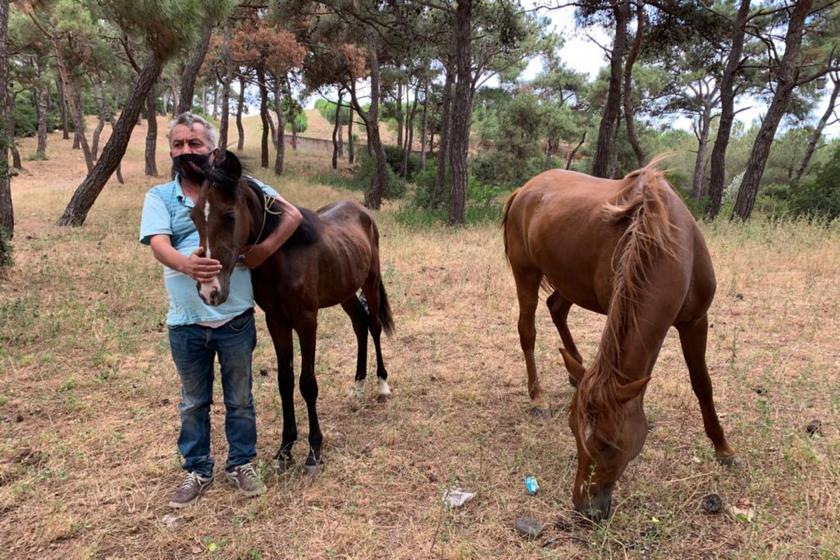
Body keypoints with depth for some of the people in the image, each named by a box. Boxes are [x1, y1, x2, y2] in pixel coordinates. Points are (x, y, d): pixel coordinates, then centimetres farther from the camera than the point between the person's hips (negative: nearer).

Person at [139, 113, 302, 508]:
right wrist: (186, 264, -38)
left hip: (235, 318, -1)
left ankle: (241, 464, 35)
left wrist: (261, 253, -14)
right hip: (185, 323, 1)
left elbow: (292, 215, -2)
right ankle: (197, 470, 36)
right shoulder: (159, 196, 1)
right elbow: (159, 245, -16)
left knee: (239, 398, 15)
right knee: (193, 403, 18)